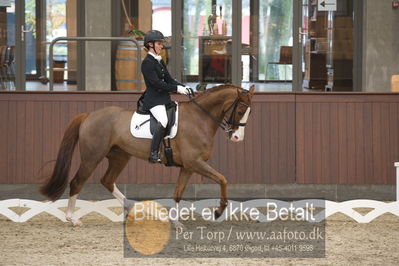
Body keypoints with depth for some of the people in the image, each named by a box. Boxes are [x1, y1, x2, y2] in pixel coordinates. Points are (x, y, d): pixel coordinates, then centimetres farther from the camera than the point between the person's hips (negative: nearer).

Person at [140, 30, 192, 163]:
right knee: (163, 120, -28)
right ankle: (154, 154, -27)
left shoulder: (160, 61, 17)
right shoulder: (147, 62, -11)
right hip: (153, 99, -10)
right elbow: (156, 83, -18)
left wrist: (183, 87, 2)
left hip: (164, 98, 10)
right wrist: (177, 89, -19)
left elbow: (168, 79, 18)